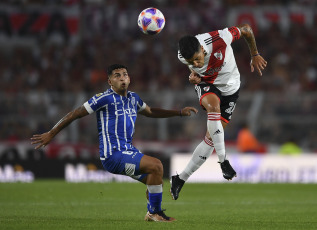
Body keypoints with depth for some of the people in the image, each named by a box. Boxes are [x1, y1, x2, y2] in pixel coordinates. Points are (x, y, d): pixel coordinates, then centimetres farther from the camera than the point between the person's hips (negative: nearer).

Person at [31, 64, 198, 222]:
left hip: (128, 151, 9)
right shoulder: (105, 98, -12)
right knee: (156, 166, -21)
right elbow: (76, 114, -6)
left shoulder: (133, 98, 13)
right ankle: (154, 213, -10)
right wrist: (51, 134, -4)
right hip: (113, 155, -9)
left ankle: (152, 214, 32)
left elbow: (150, 112, 33)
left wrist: (180, 112, 30)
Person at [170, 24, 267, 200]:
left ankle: (180, 179, 5)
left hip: (229, 88, 0)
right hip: (206, 85, 0)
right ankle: (223, 161, -30)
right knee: (213, 105, -37)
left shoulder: (220, 39, -35)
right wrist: (194, 76, -17)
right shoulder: (182, 57, -23)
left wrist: (255, 55, -2)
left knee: (211, 139, -4)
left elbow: (246, 30, -14)